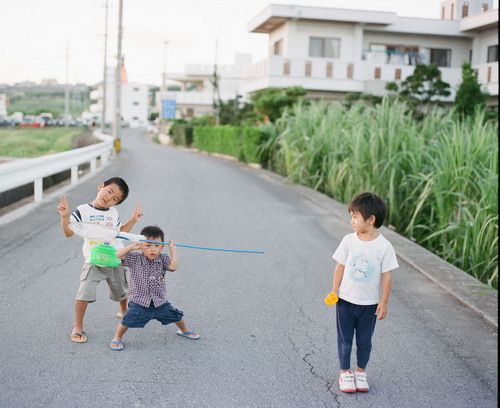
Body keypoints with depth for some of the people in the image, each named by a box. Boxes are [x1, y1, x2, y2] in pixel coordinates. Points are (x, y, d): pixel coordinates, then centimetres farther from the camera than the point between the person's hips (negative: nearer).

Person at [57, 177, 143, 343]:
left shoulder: (113, 213, 5)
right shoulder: (83, 211, -8)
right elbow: (68, 232, -11)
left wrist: (133, 220, 9)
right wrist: (65, 216, -26)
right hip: (94, 262, -4)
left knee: (120, 291, 22)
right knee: (84, 293, -17)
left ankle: (124, 312, 53)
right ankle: (78, 327, 0)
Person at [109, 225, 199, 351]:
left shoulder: (162, 258, -3)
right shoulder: (135, 259, -9)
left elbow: (173, 266, -19)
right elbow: (118, 255, -19)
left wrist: (173, 250, -16)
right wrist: (132, 247, -26)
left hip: (159, 301, 3)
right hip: (139, 301, -3)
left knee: (176, 316, 14)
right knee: (128, 320, -19)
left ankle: (184, 330, 46)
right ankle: (117, 338, 9)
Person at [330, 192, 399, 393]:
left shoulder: (384, 246, -13)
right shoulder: (349, 240, -8)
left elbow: (386, 275, -7)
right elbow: (340, 266, 1)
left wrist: (384, 302, -5)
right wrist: (334, 291, 0)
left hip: (369, 303, -1)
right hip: (346, 300, 1)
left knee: (364, 341, 12)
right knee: (344, 338, 10)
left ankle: (361, 371, 32)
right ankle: (345, 372, 26)